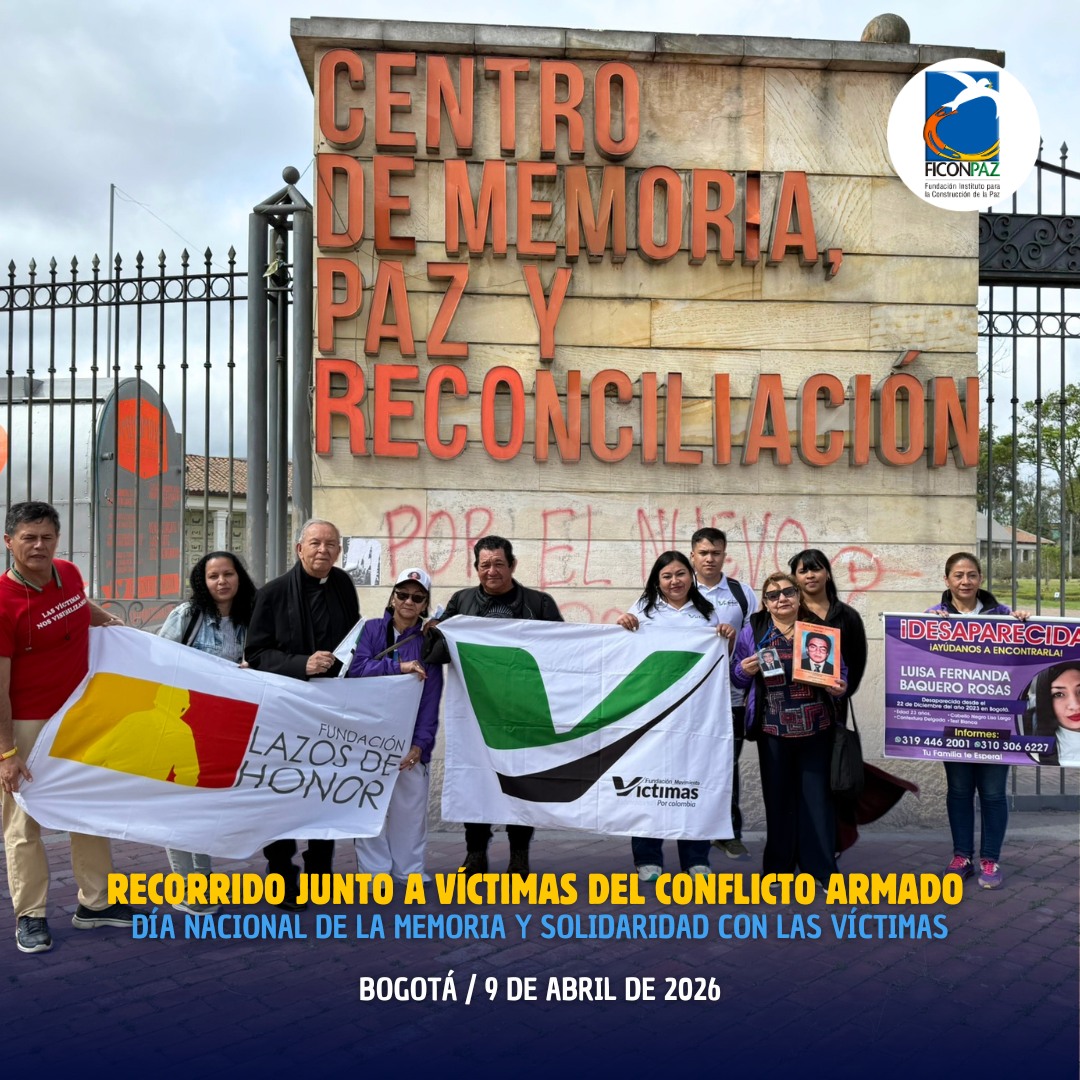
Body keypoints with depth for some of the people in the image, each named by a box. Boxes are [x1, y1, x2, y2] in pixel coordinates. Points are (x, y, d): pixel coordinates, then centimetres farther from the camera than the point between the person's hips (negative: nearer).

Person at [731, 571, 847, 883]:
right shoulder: (753, 630, 4)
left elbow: (840, 670, 11)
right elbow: (736, 676, 7)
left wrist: (840, 687, -9)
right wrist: (745, 670, -14)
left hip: (816, 726, 1)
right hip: (773, 728, 0)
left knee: (817, 795, 3)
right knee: (778, 796, 8)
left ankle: (821, 867, 12)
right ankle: (778, 866, 20)